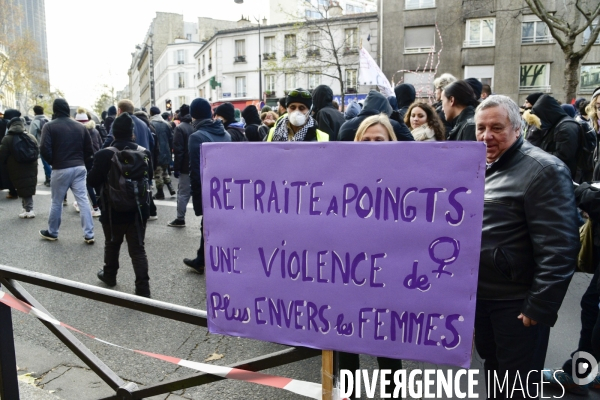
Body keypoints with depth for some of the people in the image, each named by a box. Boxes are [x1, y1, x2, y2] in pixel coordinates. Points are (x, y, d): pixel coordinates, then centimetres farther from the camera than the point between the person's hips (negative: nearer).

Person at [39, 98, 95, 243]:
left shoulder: (49, 126, -5)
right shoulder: (80, 126, 7)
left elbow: (45, 150, -13)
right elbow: (89, 149, 8)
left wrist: (53, 162, 4)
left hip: (60, 169, -3)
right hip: (79, 168, 3)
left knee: (56, 202, 11)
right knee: (83, 200, 3)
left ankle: (52, 232, 26)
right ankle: (89, 234, 1)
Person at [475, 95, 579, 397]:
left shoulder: (543, 170, -18)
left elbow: (558, 248, -21)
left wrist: (540, 306, -20)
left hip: (516, 302, -7)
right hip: (480, 293, 7)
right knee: (491, 366, 25)